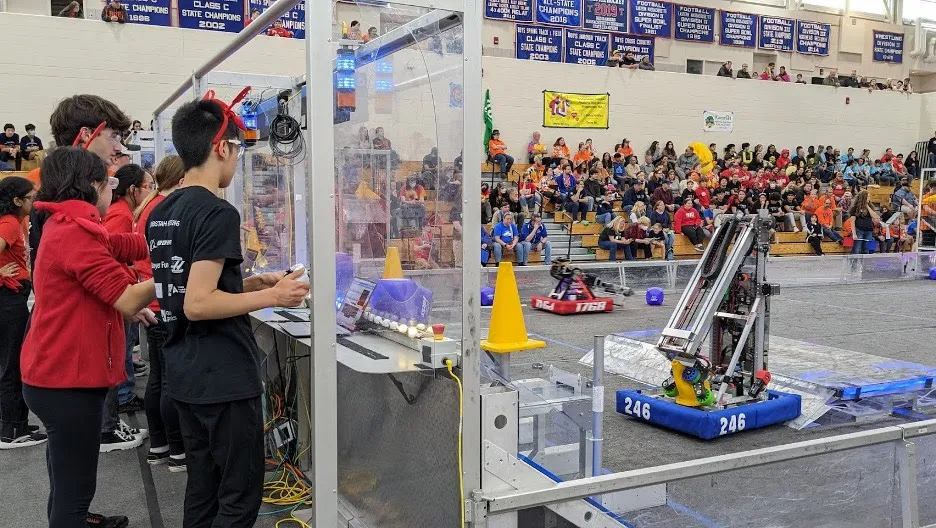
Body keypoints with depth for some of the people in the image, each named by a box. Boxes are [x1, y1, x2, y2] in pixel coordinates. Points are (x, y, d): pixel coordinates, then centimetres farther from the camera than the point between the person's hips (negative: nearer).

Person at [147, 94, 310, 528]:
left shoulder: (160, 213, 10)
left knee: (202, 488, 18)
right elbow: (197, 305, -23)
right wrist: (271, 297, -16)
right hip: (224, 377, -9)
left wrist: (250, 283, 14)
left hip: (184, 374, 9)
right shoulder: (218, 213, -17)